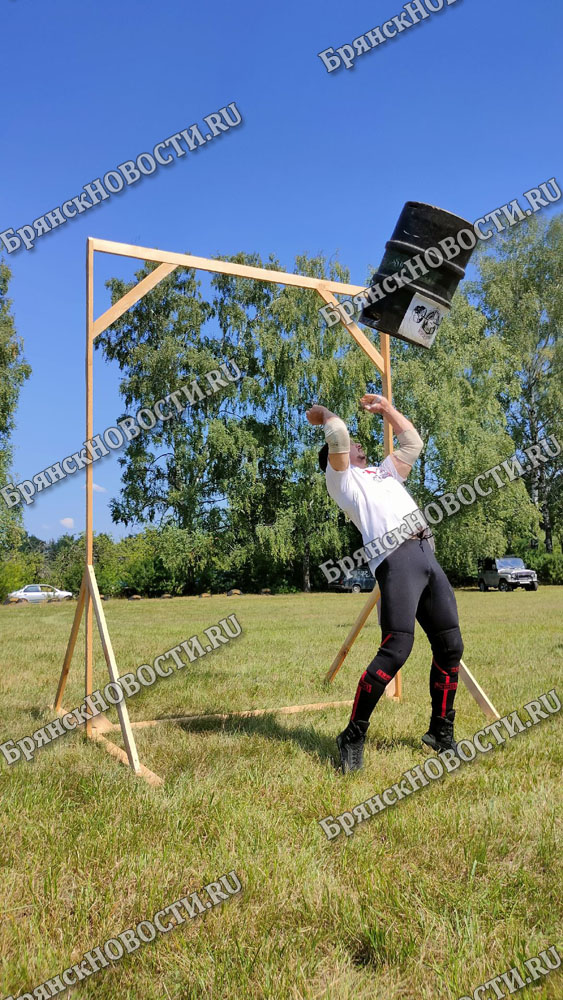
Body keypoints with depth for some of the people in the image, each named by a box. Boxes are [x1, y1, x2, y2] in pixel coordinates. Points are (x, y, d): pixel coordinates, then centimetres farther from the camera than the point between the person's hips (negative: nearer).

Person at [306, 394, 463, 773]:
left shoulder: (384, 471, 35)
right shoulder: (341, 478, 14)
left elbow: (413, 442, 37)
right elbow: (339, 434, -1)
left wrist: (387, 408, 38)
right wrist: (323, 413, 19)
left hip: (428, 557, 7)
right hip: (396, 561, -7)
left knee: (451, 646, 4)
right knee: (396, 650, -18)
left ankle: (441, 732, 19)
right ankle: (353, 735, -6)